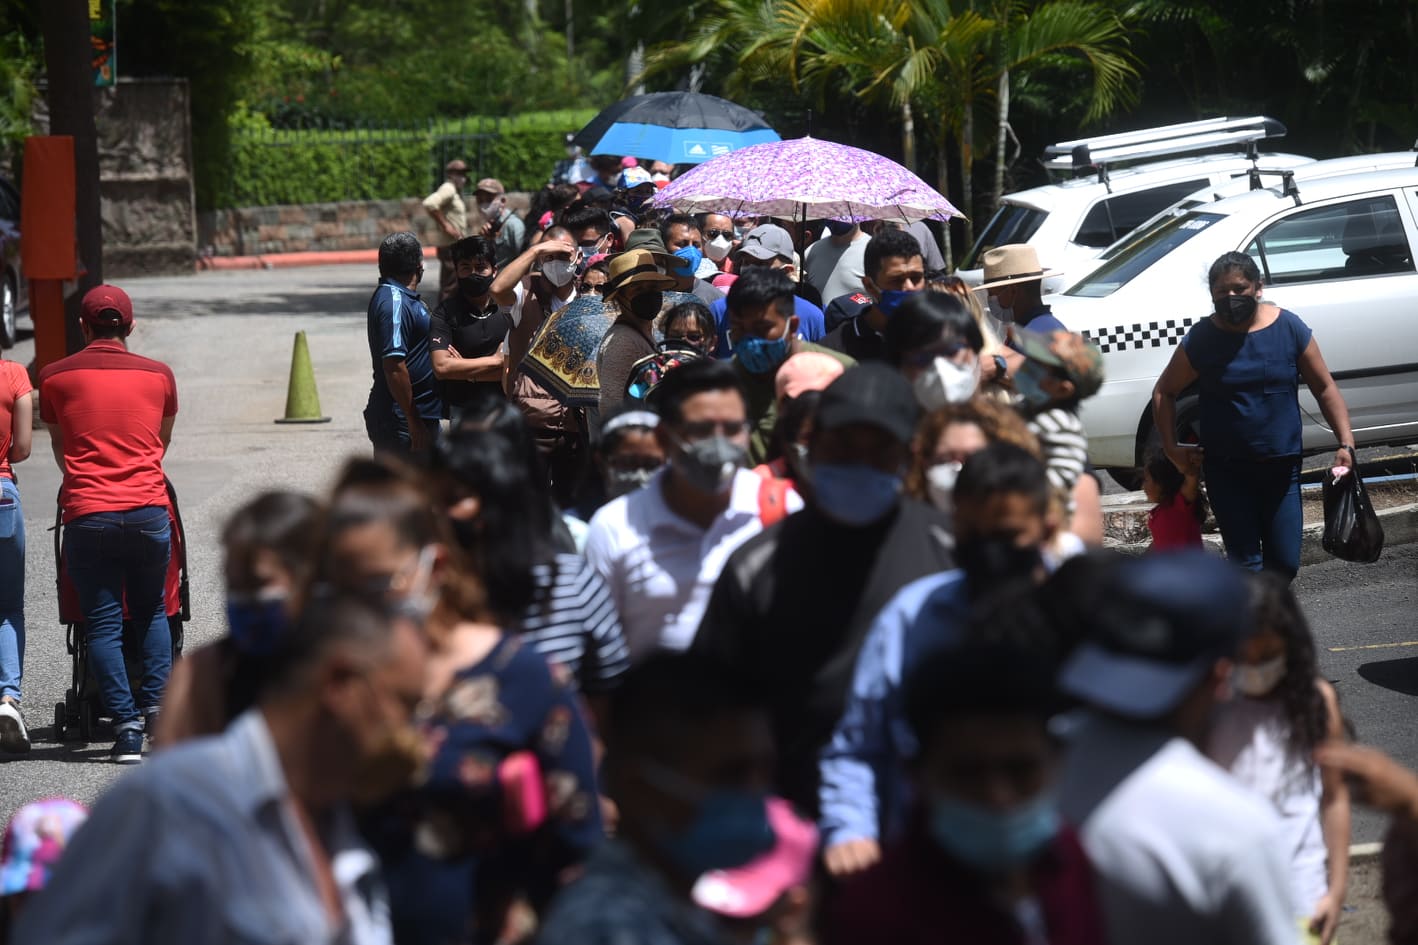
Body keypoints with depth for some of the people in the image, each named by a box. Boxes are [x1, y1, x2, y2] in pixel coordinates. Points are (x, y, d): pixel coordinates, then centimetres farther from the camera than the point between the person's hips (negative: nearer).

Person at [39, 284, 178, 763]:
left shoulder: (56, 377, 6)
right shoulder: (159, 374, 9)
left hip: (88, 514, -1)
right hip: (149, 510, 1)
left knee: (103, 622, 3)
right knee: (151, 611, 19)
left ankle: (126, 724, -4)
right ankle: (157, 701, 3)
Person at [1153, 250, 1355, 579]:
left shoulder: (1289, 328, -3)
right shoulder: (1201, 339, -5)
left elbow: (1325, 388, 2)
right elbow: (1164, 392, 5)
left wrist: (1345, 443, -5)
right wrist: (1171, 447, -4)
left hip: (1282, 467, 1)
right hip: (1227, 470, -1)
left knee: (1285, 563, 4)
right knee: (1246, 563, -1)